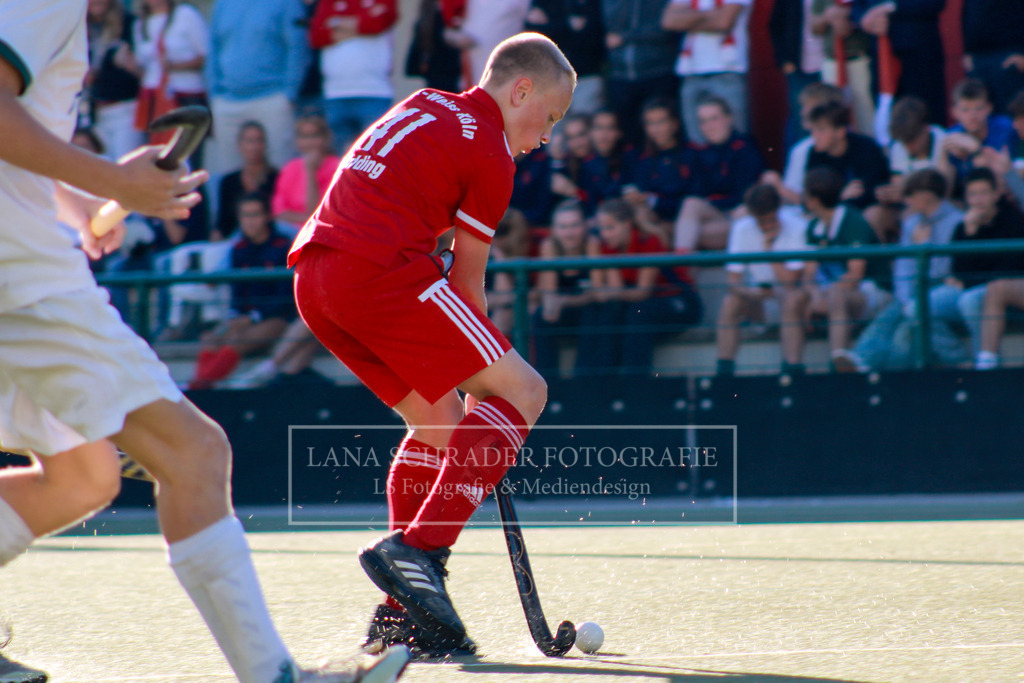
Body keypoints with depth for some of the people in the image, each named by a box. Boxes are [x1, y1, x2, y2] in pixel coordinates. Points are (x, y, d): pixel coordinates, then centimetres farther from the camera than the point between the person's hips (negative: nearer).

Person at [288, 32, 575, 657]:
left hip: (313, 275, 9)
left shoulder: (423, 107, 24)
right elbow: (467, 280, 4)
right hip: (380, 270, -9)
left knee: (439, 420, 18)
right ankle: (416, 547, -20)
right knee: (523, 391, -5)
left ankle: (400, 612, 12)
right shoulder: (489, 155, 0)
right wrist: (483, 365, 16)